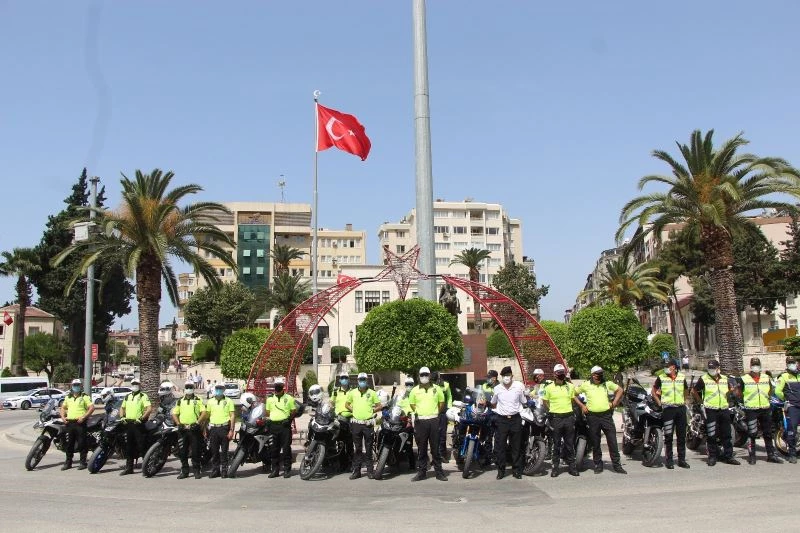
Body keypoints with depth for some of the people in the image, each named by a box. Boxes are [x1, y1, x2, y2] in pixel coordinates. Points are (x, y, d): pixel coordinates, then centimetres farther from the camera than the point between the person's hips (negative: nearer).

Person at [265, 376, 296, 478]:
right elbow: (268, 413, 19)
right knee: (274, 449, 7)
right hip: (273, 425, 3)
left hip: (285, 425, -3)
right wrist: (268, 420, 4)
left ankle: (287, 469, 3)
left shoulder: (289, 398, 5)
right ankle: (275, 469, 14)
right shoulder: (270, 399, 14)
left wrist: (289, 419, -8)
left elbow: (293, 412, 6)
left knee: (286, 448, -3)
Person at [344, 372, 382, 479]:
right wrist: (353, 411, 6)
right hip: (356, 423, 2)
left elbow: (379, 406, 7)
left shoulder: (372, 393, 3)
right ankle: (356, 470, 12)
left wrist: (372, 411, -2)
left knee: (368, 449, 3)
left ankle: (370, 470, 9)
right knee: (358, 448, 8)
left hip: (368, 424, -2)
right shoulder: (352, 392, 7)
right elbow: (347, 404, 18)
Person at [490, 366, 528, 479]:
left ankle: (516, 470, 14)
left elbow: (524, 402, 11)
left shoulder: (519, 386, -1)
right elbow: (493, 403, 18)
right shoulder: (497, 389, 3)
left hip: (515, 419, 0)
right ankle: (501, 470, 9)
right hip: (501, 420, 1)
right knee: (500, 446, 0)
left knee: (516, 446, 6)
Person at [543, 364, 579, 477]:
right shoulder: (549, 388, -1)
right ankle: (555, 467, 9)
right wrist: (552, 410, 0)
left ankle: (572, 466, 15)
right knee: (556, 444, 3)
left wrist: (570, 409, 9)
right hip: (556, 418, -2)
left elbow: (573, 399, 18)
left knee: (570, 443, 8)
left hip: (569, 417, 2)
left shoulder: (570, 386, 7)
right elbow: (545, 402, 7)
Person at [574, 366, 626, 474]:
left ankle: (616, 464, 7)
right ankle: (598, 465, 16)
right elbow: (574, 394, 10)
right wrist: (581, 405, 3)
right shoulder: (585, 385, 2)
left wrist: (614, 402, 8)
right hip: (592, 416, -1)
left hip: (606, 415, 1)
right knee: (595, 443, 6)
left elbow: (619, 390, 18)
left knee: (612, 440, 0)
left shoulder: (607, 384, 6)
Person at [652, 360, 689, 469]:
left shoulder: (682, 377, 8)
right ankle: (668, 460, 4)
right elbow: (653, 391, 9)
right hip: (668, 409, -3)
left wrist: (684, 401, 14)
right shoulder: (661, 378, -1)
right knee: (668, 436, -2)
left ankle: (681, 459, 15)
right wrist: (659, 403, 1)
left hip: (681, 408, 3)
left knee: (682, 435, 7)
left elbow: (686, 390, 25)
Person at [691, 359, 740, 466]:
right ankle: (712, 456, 6)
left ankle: (728, 456, 15)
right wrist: (701, 402, 0)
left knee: (727, 434, 7)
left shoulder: (725, 379, 10)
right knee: (711, 435, -2)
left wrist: (726, 399, 16)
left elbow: (730, 390, 29)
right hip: (710, 410, -4)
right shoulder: (703, 379, -4)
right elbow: (693, 391, 2)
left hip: (724, 409, 4)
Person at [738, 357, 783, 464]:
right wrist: (747, 399, 0)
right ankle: (751, 456, 5)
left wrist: (765, 398, 9)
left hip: (765, 409, 4)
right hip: (751, 410, -4)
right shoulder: (744, 379, -4)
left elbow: (770, 391, 21)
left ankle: (771, 455, 18)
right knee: (751, 435, -2)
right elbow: (738, 393, 3)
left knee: (768, 433, 10)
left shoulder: (766, 378, 8)